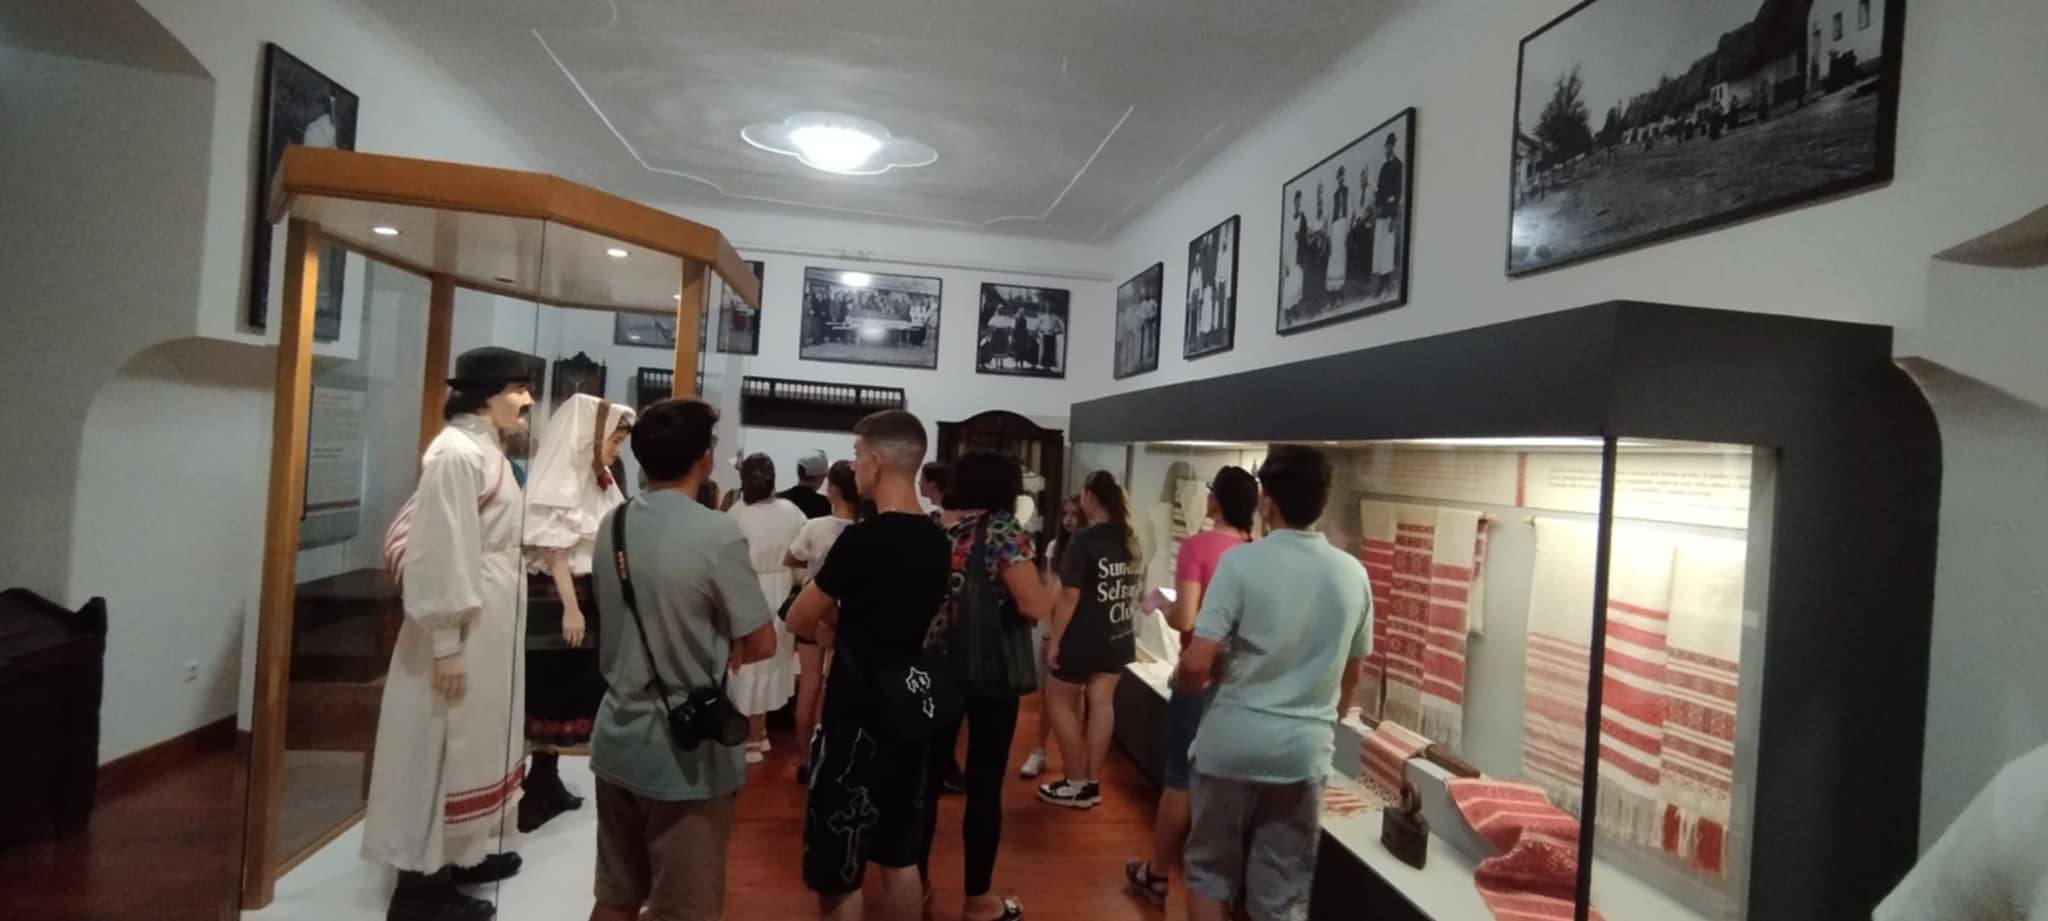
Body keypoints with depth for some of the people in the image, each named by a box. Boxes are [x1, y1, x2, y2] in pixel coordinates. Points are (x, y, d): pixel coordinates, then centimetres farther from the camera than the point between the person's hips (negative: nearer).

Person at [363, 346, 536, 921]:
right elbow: (442, 553, -22)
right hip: (463, 627, -10)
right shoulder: (456, 453, -18)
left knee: (474, 742, 19)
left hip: (490, 623, 10)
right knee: (444, 748, 1)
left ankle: (461, 853, 33)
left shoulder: (486, 449, 11)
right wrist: (446, 645, -22)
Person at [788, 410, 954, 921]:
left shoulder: (862, 539, -19)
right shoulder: (938, 542, 3)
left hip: (857, 721, -7)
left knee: (836, 872, 6)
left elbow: (799, 620, -8)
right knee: (900, 860, 18)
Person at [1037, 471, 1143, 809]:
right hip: (1118, 637, 7)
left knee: (1059, 701, 9)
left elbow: (1070, 596, -19)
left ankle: (1076, 784, 11)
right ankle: (1092, 784, 16)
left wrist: (1055, 640, -14)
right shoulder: (1130, 539, 6)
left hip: (1085, 638, -7)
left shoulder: (1083, 540, -16)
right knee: (1101, 704, 11)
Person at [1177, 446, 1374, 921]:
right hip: (1305, 749, 3)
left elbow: (1196, 663, -16)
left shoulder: (1242, 561, -12)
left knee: (1211, 872, 16)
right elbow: (1351, 675, 14)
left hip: (1233, 741, -3)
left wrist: (1184, 683, 7)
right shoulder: (1353, 574, 2)